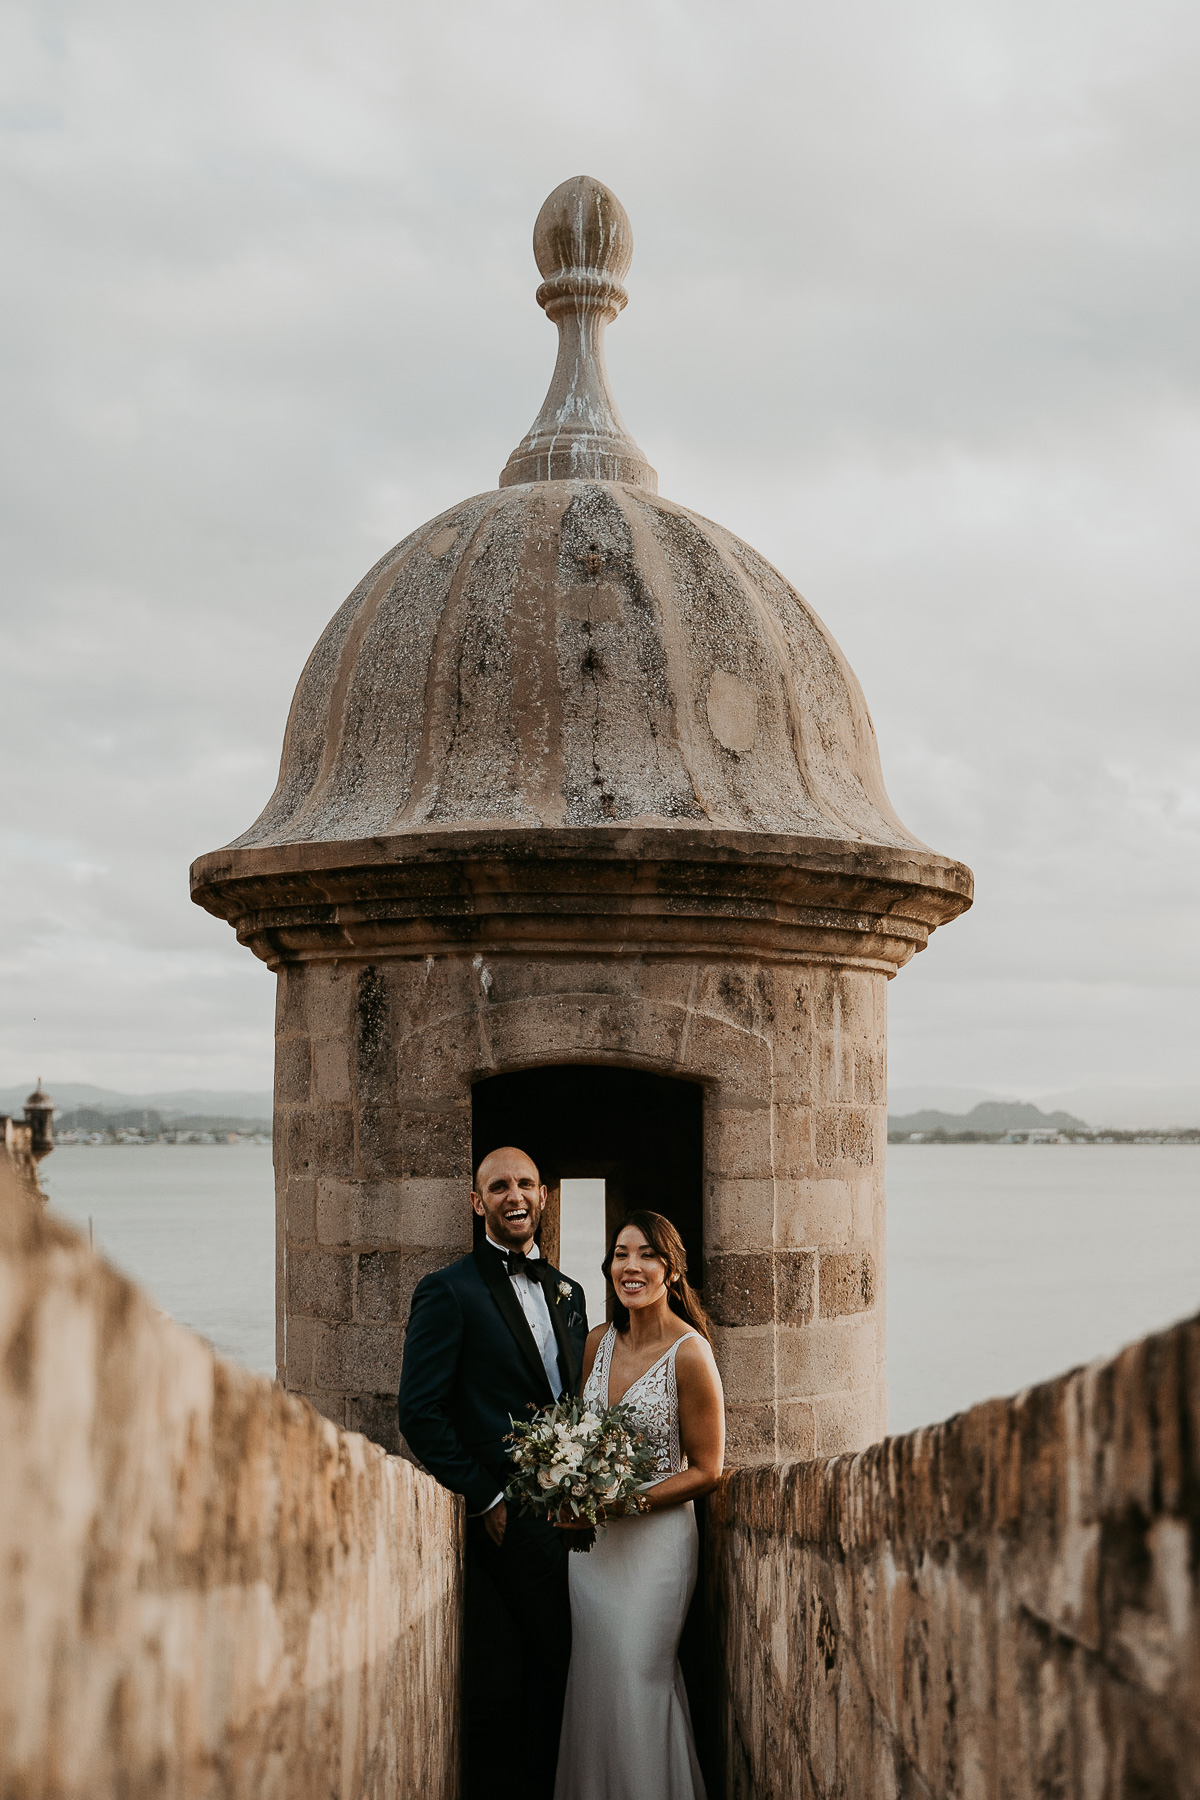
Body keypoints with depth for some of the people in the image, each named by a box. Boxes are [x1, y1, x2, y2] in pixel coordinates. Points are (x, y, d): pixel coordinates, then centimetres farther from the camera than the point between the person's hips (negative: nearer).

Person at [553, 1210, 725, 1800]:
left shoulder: (690, 1354, -14)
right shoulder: (600, 1341, 4)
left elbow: (705, 1470, -9)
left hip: (654, 1533, -5)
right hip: (590, 1536, 6)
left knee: (637, 1679, -1)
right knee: (590, 1679, 9)